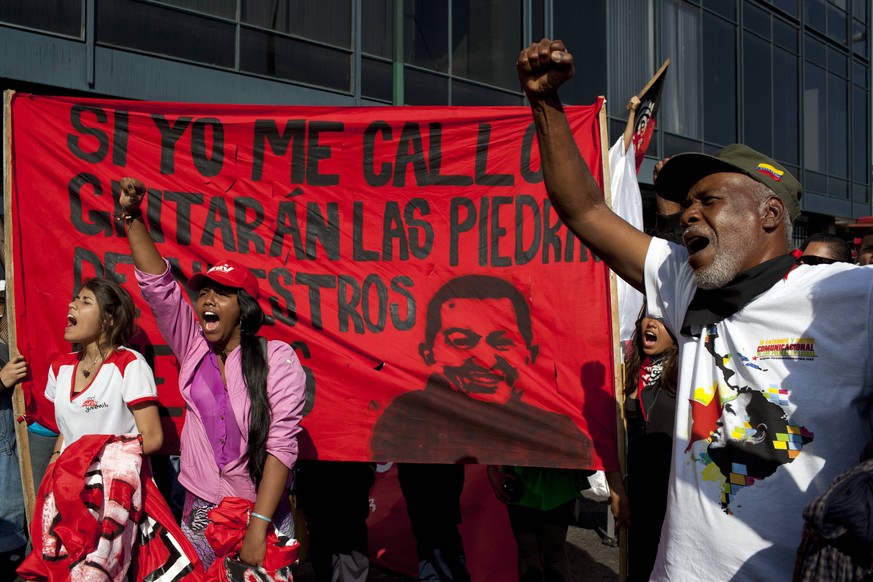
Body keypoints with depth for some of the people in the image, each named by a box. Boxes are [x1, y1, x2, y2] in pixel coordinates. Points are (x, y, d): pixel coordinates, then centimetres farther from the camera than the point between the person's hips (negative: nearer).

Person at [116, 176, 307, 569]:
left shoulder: (277, 358, -10)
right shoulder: (192, 347, 2)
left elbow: (282, 440, -16)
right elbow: (156, 284, -3)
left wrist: (258, 525, -22)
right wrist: (131, 217, -12)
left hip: (262, 513, -3)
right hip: (200, 509, 4)